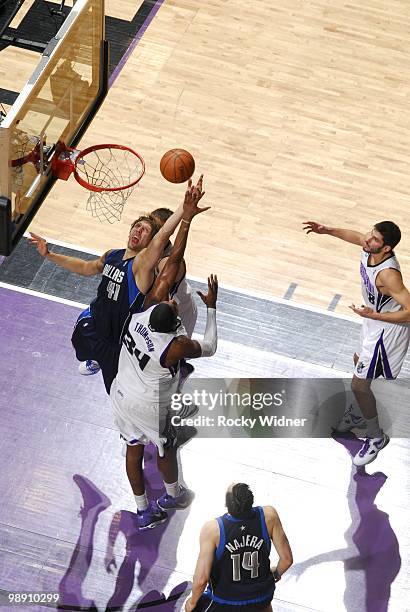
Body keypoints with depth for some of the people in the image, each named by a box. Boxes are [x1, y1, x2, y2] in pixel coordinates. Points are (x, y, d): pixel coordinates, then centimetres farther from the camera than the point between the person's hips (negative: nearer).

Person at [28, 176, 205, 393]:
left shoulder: (142, 264, -28)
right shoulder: (112, 256, -6)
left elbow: (163, 235, -46)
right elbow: (86, 268, 13)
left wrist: (187, 205, -59)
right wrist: (49, 255, 12)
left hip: (119, 333, -7)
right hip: (95, 319, 7)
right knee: (81, 343, 36)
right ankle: (95, 359, 70)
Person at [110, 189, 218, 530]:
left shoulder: (149, 308, -23)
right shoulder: (177, 346, -34)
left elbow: (172, 262, -19)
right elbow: (209, 348, -12)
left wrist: (187, 219, -19)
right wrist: (212, 308, -7)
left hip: (122, 395, 5)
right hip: (150, 407, -5)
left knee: (134, 449, 20)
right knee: (166, 450, 23)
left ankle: (144, 512, 36)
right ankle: (173, 495, 49)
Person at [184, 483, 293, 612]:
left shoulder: (212, 529, -27)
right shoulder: (268, 515, -21)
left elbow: (201, 579, -25)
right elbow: (287, 559, -13)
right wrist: (275, 574, 9)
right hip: (261, 598, 2)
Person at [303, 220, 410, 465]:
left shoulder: (388, 274, -38)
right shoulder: (369, 248, -14)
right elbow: (357, 237, 13)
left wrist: (372, 315, -36)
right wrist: (327, 230, 5)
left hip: (386, 331, -10)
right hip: (375, 322, 10)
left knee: (359, 384, -1)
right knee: (359, 361, 29)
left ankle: (376, 437, 20)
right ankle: (359, 414, 52)